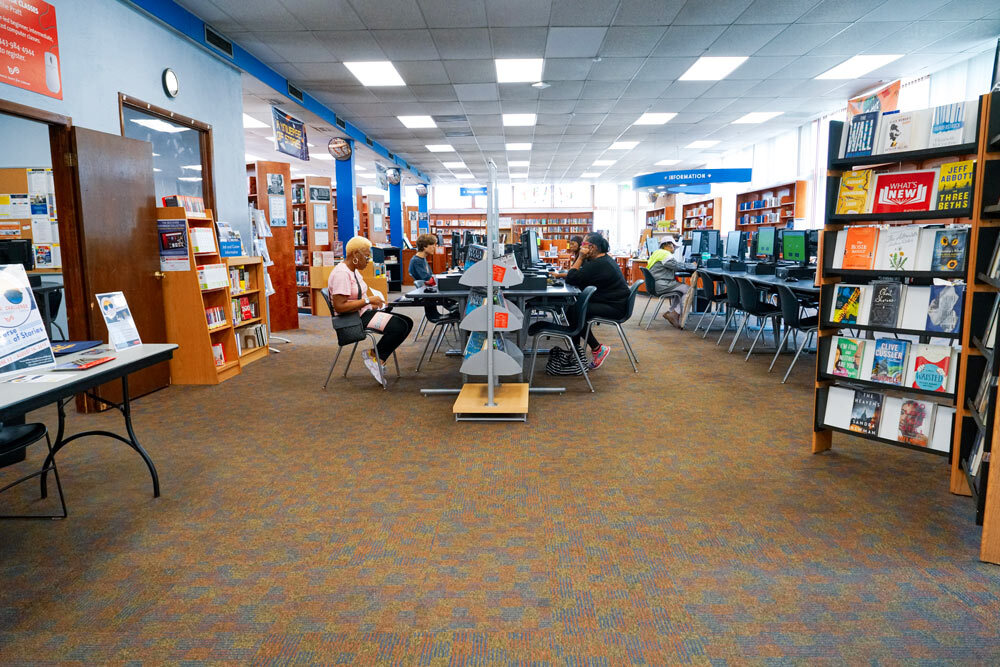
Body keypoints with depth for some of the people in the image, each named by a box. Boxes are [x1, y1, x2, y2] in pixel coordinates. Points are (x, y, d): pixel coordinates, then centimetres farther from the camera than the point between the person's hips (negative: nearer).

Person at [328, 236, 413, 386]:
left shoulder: (354, 270, 14)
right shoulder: (341, 273, -18)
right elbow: (339, 307, -26)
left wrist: (373, 304, 4)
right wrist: (368, 301, -21)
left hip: (364, 312, 11)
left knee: (407, 323, -1)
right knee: (398, 327, -24)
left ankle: (377, 358, -2)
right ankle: (374, 356, -4)